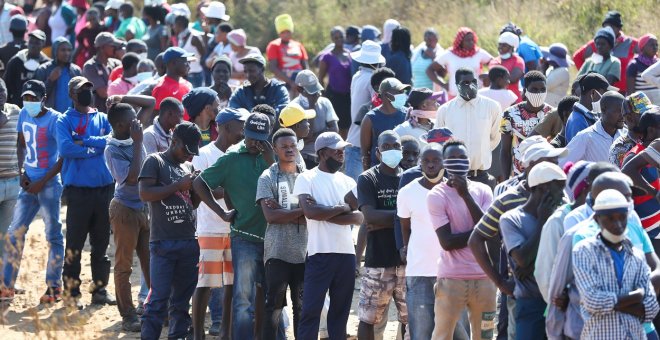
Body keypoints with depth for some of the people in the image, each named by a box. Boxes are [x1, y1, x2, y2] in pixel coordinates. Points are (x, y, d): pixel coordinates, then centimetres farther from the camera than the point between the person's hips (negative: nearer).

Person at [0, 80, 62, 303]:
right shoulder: (23, 115, 7)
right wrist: (22, 173, 5)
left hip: (49, 185, -7)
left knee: (53, 235, 0)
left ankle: (54, 287, 6)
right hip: (29, 184, 7)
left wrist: (42, 182, -16)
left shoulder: (54, 120, -13)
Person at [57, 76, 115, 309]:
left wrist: (84, 141, -11)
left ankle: (100, 289, 17)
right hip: (78, 189, -4)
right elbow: (65, 148, -16)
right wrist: (95, 148, -9)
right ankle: (72, 292, 0)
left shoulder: (103, 119, 14)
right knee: (74, 245, -4)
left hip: (104, 187, 4)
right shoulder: (65, 121, 2)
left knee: (101, 242, 10)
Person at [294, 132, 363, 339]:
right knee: (311, 310, -7)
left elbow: (359, 217, -1)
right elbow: (310, 211, -16)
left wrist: (323, 213, -10)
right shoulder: (306, 179, 0)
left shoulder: (348, 182, 12)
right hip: (319, 254, -5)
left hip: (346, 254, 5)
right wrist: (342, 208, -6)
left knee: (340, 310, 7)